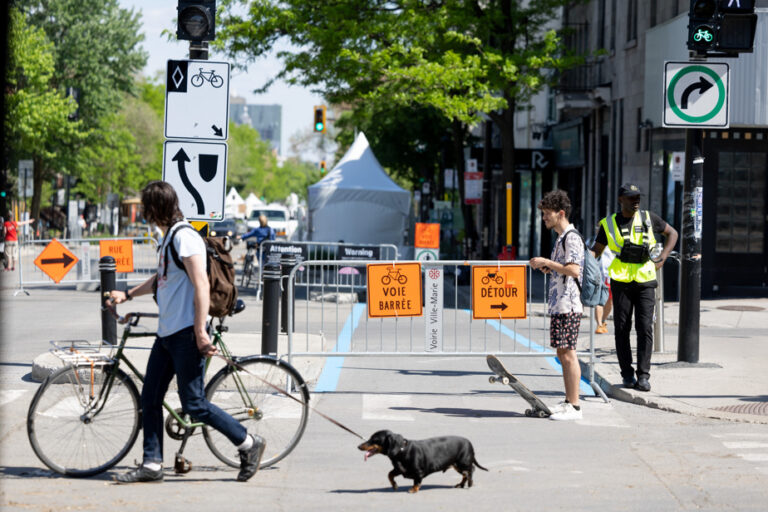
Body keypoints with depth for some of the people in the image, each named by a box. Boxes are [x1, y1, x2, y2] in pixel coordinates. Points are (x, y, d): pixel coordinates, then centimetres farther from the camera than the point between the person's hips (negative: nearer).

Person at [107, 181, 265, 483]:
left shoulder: (184, 237, -14)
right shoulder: (169, 237, 17)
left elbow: (201, 285, -21)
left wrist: (200, 332, -24)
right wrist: (127, 294, 37)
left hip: (186, 334, -10)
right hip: (166, 333, 10)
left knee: (194, 405, -7)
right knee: (150, 399, 7)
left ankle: (249, 445, 5)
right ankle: (152, 465, 12)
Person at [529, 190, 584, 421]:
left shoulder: (572, 238, -13)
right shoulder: (561, 238, 18)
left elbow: (574, 270, -25)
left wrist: (546, 262, -18)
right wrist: (548, 268, 11)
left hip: (568, 305, -10)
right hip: (558, 304, 10)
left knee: (568, 354, -8)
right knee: (562, 353, 12)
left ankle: (574, 406, -6)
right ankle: (568, 402, 17)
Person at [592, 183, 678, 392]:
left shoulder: (649, 219, 6)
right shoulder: (609, 224, 4)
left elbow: (672, 233, 18)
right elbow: (595, 251, 10)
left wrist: (662, 259, 8)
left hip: (645, 281, 0)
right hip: (621, 282, 0)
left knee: (645, 328, -7)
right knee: (622, 329, 2)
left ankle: (643, 375, -4)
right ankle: (627, 374, 11)